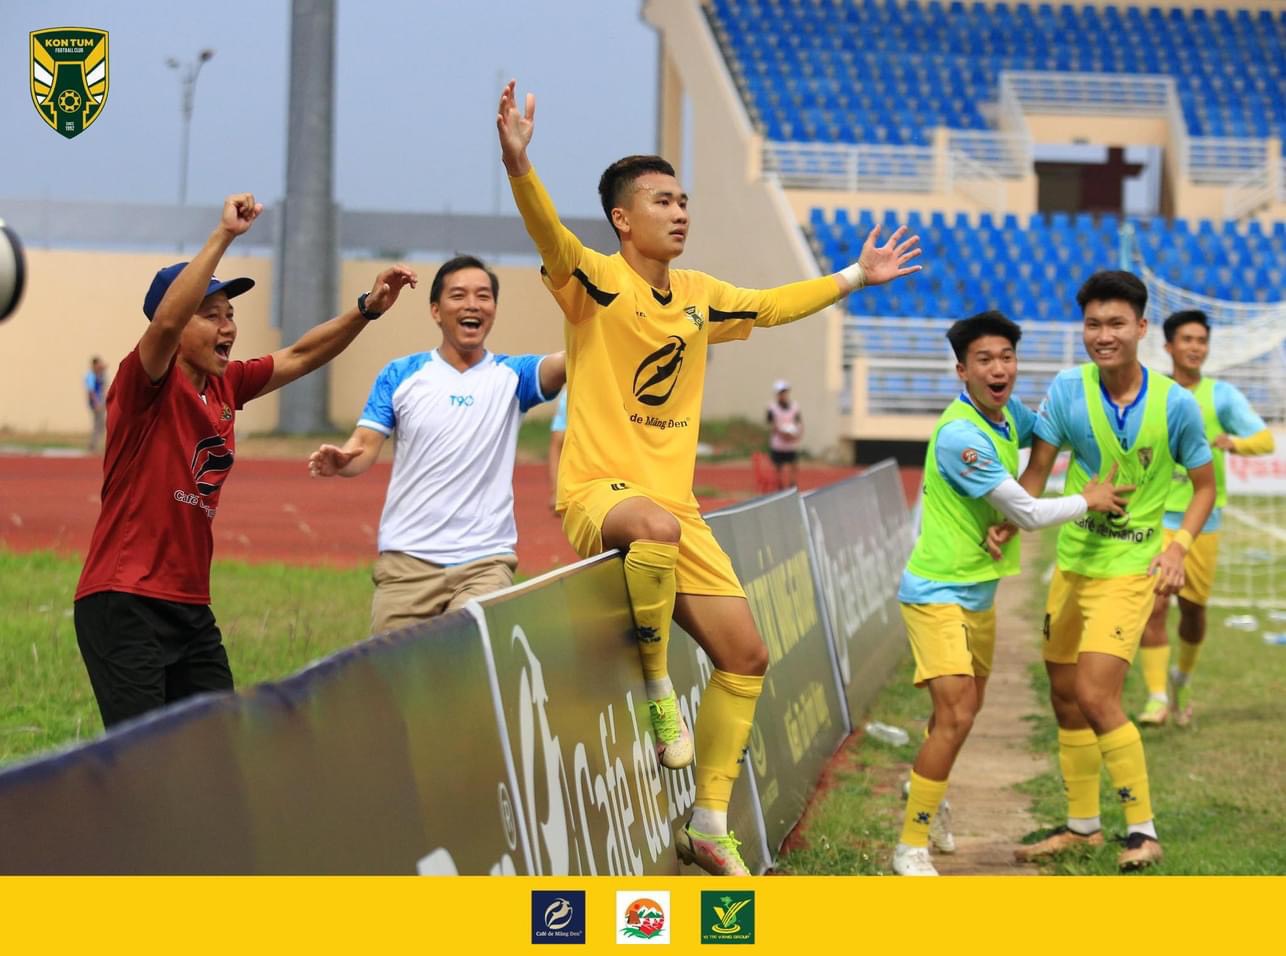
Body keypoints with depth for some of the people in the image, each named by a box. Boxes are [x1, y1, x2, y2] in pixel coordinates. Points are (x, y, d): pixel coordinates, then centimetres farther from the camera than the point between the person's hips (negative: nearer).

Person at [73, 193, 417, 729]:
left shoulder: (226, 385, 11)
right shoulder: (147, 383, -10)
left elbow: (300, 357, 19)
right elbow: (166, 319, -28)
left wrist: (368, 308, 6)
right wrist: (224, 236, -31)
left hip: (191, 605, 8)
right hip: (123, 604, -8)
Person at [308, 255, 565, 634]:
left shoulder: (511, 376, 7)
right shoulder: (401, 375, 8)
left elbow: (565, 363, -11)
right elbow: (365, 445, 4)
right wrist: (339, 461, -20)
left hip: (485, 560, -1)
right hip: (406, 559, 1)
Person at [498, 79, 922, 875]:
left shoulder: (699, 295, 13)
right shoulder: (600, 283, -7)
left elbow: (770, 306, 33)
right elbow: (551, 237, -28)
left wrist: (855, 278, 39)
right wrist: (519, 165, -47)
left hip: (675, 508, 7)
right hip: (597, 495, -7)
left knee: (745, 655, 4)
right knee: (657, 527, -42)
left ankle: (709, 827, 16)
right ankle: (657, 684, -18)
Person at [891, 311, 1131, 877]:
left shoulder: (1009, 414, 0)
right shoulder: (959, 435, -27)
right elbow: (1029, 515, -23)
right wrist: (1088, 501, -7)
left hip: (979, 590, 9)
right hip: (938, 591, -9)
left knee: (966, 707, 23)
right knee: (955, 714, -19)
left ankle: (924, 791, 51)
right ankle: (911, 847, -10)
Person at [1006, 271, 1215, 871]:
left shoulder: (1175, 404, -12)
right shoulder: (1068, 390, -8)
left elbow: (1204, 485, 1)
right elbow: (1037, 471, -2)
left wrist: (1179, 544, -14)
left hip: (1130, 569, -5)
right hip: (1071, 565, 5)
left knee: (1097, 697, -16)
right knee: (1065, 697, 12)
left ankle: (1142, 832, -5)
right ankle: (1082, 824, 29)